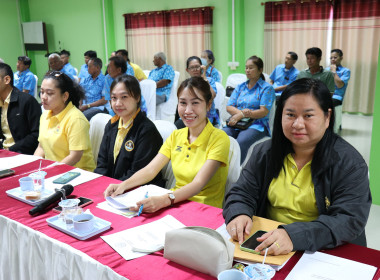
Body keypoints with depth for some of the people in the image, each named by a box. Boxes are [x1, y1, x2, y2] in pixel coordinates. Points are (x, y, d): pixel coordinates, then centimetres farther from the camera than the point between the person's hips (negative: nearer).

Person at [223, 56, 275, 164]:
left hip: (256, 125, -4)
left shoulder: (267, 88, 7)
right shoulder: (240, 87, 22)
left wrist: (240, 115, -13)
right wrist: (241, 112, -10)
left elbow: (264, 112, -5)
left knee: (240, 143, -36)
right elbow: (229, 107, 13)